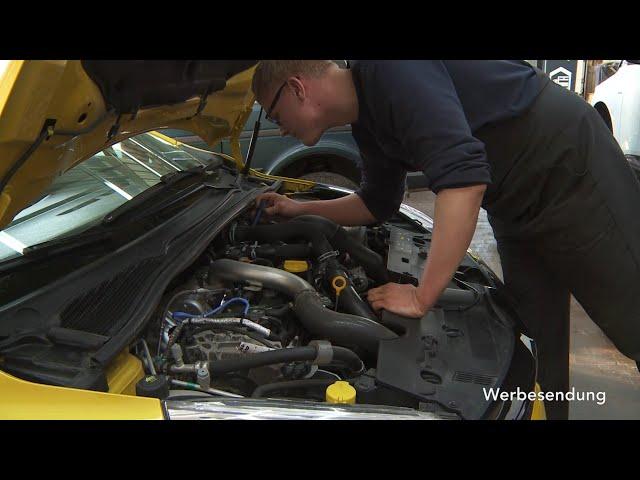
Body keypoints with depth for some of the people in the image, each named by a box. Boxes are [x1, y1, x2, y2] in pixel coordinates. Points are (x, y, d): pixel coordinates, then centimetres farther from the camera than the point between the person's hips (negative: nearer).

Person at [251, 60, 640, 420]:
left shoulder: (392, 70, -25)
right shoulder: (368, 124, 6)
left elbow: (464, 179, -35)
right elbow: (378, 204, 22)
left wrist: (421, 298, -29)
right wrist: (300, 209, 22)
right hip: (517, 206, 9)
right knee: (536, 344, 13)